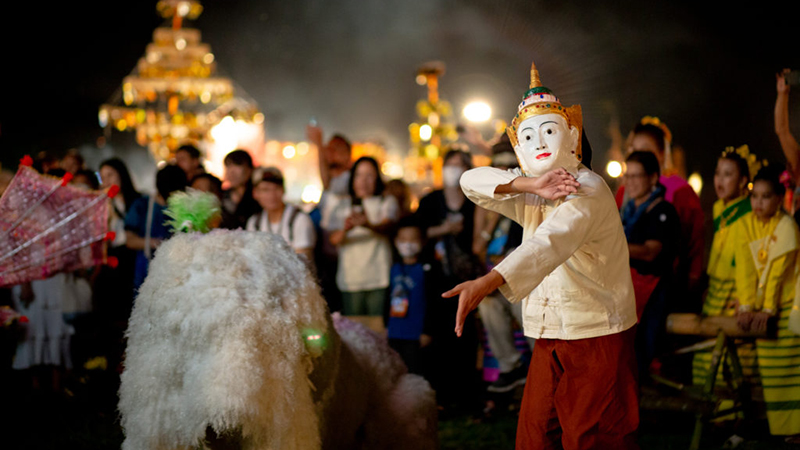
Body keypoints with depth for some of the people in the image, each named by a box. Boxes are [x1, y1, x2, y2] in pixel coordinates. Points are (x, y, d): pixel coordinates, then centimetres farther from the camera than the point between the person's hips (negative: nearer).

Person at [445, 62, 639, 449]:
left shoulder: (587, 191, -13)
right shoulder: (530, 194, 13)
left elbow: (550, 243, -31)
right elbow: (472, 182, 1)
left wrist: (487, 283, -46)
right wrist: (529, 184, -17)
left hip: (597, 335, -7)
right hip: (549, 337, 7)